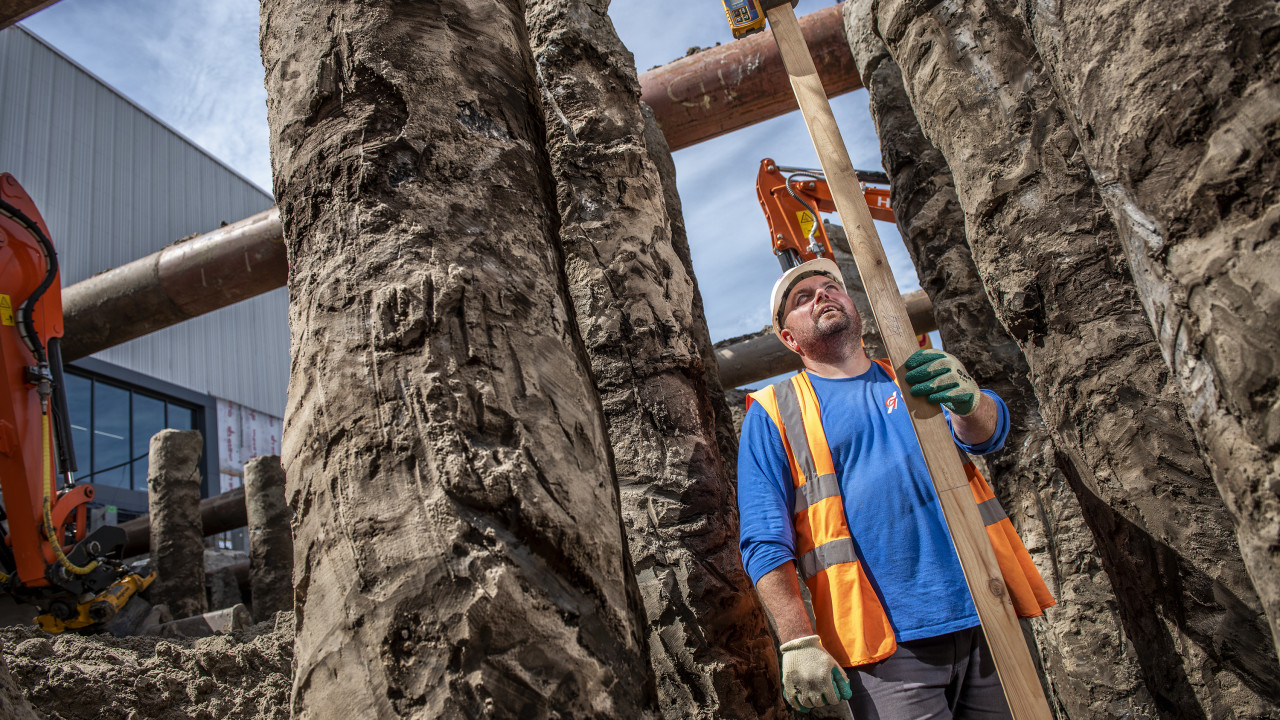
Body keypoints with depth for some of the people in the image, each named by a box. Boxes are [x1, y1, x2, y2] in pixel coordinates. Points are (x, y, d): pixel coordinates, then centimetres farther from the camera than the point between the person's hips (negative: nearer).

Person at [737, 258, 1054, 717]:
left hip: (984, 615, 4)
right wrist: (797, 641, -14)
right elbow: (765, 540, -3)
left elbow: (987, 431, -5)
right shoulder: (773, 414, 4)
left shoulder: (914, 377, 14)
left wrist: (966, 399, -29)